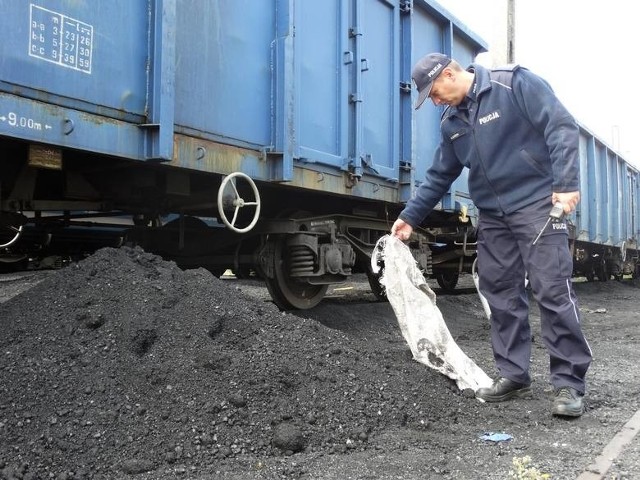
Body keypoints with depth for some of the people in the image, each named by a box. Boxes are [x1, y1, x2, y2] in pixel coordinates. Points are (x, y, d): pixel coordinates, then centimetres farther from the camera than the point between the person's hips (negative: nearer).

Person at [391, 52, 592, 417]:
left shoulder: (514, 83, -7)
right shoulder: (452, 123, 13)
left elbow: (561, 126, -13)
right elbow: (439, 177, 19)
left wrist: (566, 183, -21)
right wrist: (411, 217, 14)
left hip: (537, 204, -7)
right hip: (492, 215, 7)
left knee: (553, 291, -9)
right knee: (502, 294, 6)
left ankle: (570, 383, -2)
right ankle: (514, 376, 15)